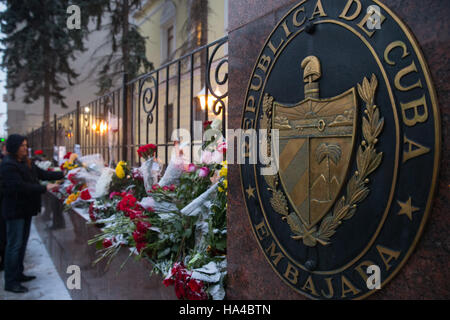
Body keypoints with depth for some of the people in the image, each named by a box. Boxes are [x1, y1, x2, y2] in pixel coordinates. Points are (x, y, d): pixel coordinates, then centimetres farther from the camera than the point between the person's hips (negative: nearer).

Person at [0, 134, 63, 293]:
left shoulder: (26, 163, 11)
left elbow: (42, 174, 15)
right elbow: (20, 186, -24)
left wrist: (63, 174, 8)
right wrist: (45, 188, -23)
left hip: (26, 208, 9)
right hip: (15, 210, -9)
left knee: (22, 242, 16)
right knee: (14, 245, -3)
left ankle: (18, 274, 29)